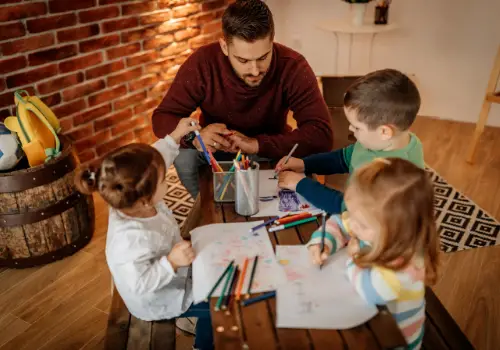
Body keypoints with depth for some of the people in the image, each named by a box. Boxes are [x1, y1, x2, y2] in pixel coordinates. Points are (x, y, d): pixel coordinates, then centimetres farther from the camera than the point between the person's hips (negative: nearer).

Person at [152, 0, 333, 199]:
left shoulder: (292, 66, -27)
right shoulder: (203, 62, -25)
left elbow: (321, 134, -34)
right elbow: (162, 118, -20)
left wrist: (256, 144, -44)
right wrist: (195, 135, -43)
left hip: (269, 152, 0)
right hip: (215, 151, 1)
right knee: (184, 156, -28)